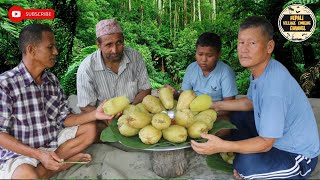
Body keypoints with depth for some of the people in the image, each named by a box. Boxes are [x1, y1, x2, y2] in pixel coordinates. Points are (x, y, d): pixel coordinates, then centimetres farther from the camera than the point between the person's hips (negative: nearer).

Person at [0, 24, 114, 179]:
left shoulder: (52, 80, 1)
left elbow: (64, 119, 3)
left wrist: (94, 114, -13)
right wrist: (39, 154, -25)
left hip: (52, 142, 6)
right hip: (19, 152, -6)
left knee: (89, 128, -2)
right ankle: (64, 162, -6)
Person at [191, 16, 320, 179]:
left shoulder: (274, 87, -33)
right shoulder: (259, 69, -6)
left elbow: (266, 143, -27)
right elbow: (250, 102, 14)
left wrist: (222, 146, -37)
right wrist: (217, 105, 6)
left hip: (298, 156, -9)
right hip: (276, 137, 9)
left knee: (244, 163, -32)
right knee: (238, 117, 15)